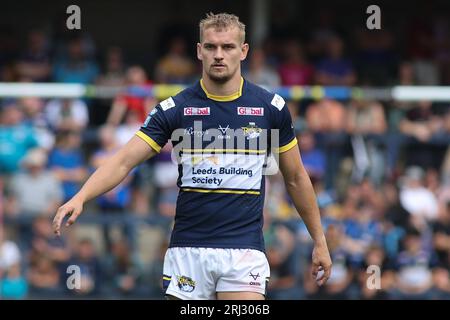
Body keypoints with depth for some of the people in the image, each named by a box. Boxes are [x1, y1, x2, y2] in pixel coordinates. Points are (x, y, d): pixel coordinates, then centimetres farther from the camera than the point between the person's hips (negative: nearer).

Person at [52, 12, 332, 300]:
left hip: (244, 248, -1)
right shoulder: (175, 109, 0)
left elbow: (296, 177, 13)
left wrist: (320, 241, 15)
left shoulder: (271, 107, 3)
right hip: (188, 251, 1)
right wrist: (80, 198, -23)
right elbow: (124, 161, -7)